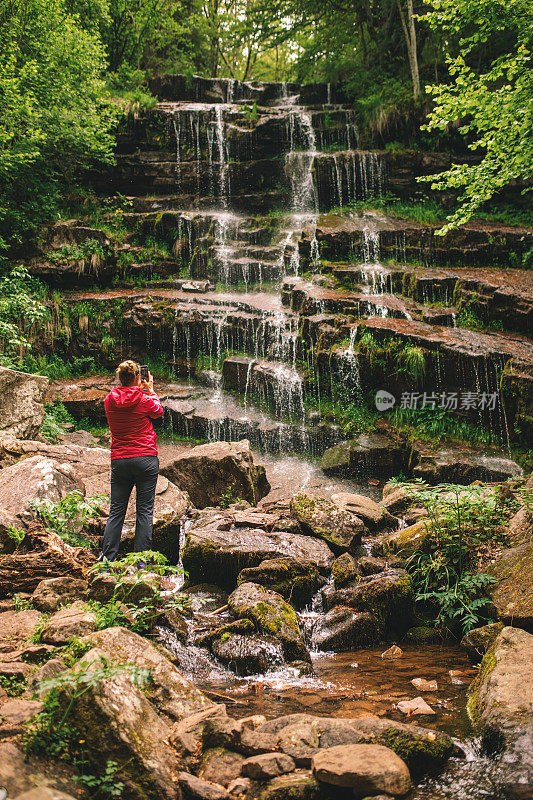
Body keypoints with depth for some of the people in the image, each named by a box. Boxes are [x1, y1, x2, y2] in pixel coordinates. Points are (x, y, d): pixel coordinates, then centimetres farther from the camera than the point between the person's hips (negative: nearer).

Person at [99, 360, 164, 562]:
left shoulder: (110, 401, 2)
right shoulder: (145, 400, -7)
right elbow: (158, 411, 15)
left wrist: (138, 390, 25)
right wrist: (150, 390, 26)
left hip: (119, 460, 3)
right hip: (146, 458, -3)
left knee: (116, 510, 8)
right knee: (145, 510, 2)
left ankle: (107, 557, 4)